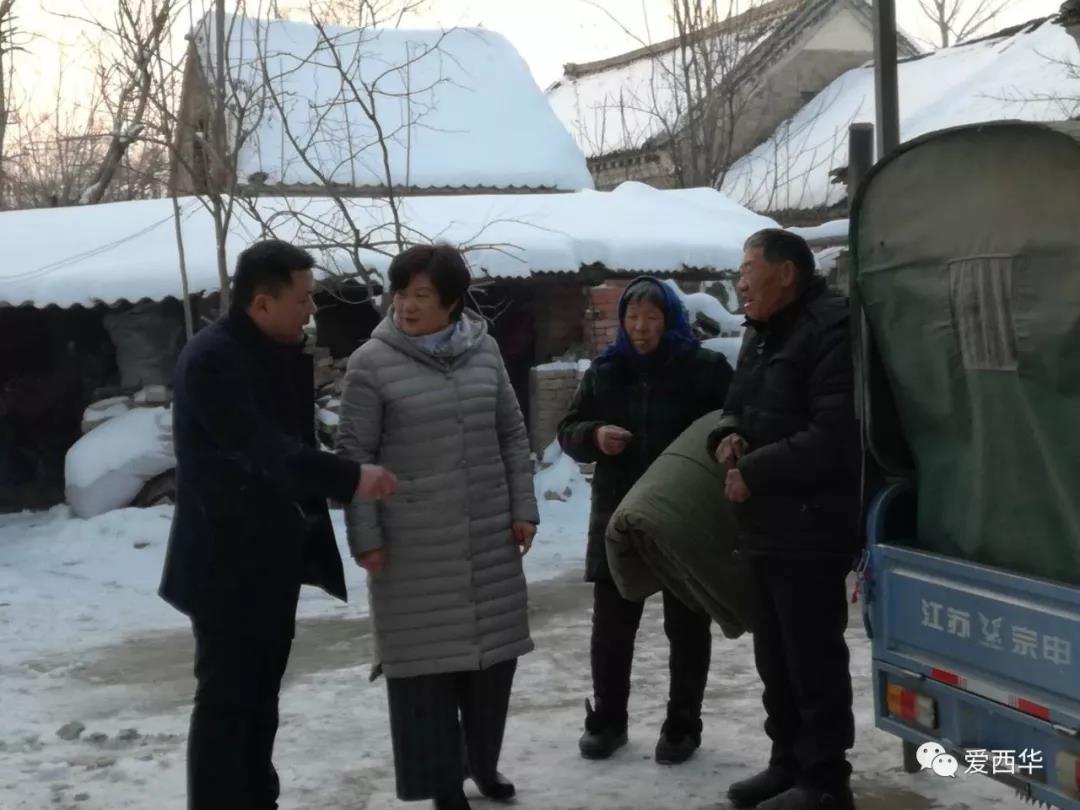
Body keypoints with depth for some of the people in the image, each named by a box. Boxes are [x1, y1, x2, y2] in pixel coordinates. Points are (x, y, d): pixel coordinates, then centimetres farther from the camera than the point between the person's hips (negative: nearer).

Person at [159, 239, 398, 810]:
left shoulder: (282, 353, 9)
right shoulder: (211, 358, -18)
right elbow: (261, 447, -29)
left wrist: (311, 524, 13)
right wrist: (349, 479, -37)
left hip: (274, 555, 8)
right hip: (227, 559, -8)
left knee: (260, 694, 16)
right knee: (225, 698, -2)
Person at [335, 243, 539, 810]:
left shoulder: (484, 350, 3)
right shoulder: (371, 362, -9)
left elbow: (512, 436, 9)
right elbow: (354, 454, -7)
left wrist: (524, 509, 5)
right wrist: (364, 536, -9)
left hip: (490, 534, 4)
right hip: (414, 544, -4)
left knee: (492, 648, 12)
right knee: (426, 656, 3)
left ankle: (483, 761, 32)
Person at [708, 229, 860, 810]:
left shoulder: (832, 329, -16)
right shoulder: (760, 333, 15)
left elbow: (833, 437, -23)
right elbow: (738, 406, 24)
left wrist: (754, 471, -16)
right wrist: (729, 436, 0)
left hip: (811, 529, -9)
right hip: (765, 527, 10)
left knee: (813, 658, -1)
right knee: (775, 655, 17)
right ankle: (788, 763, 30)